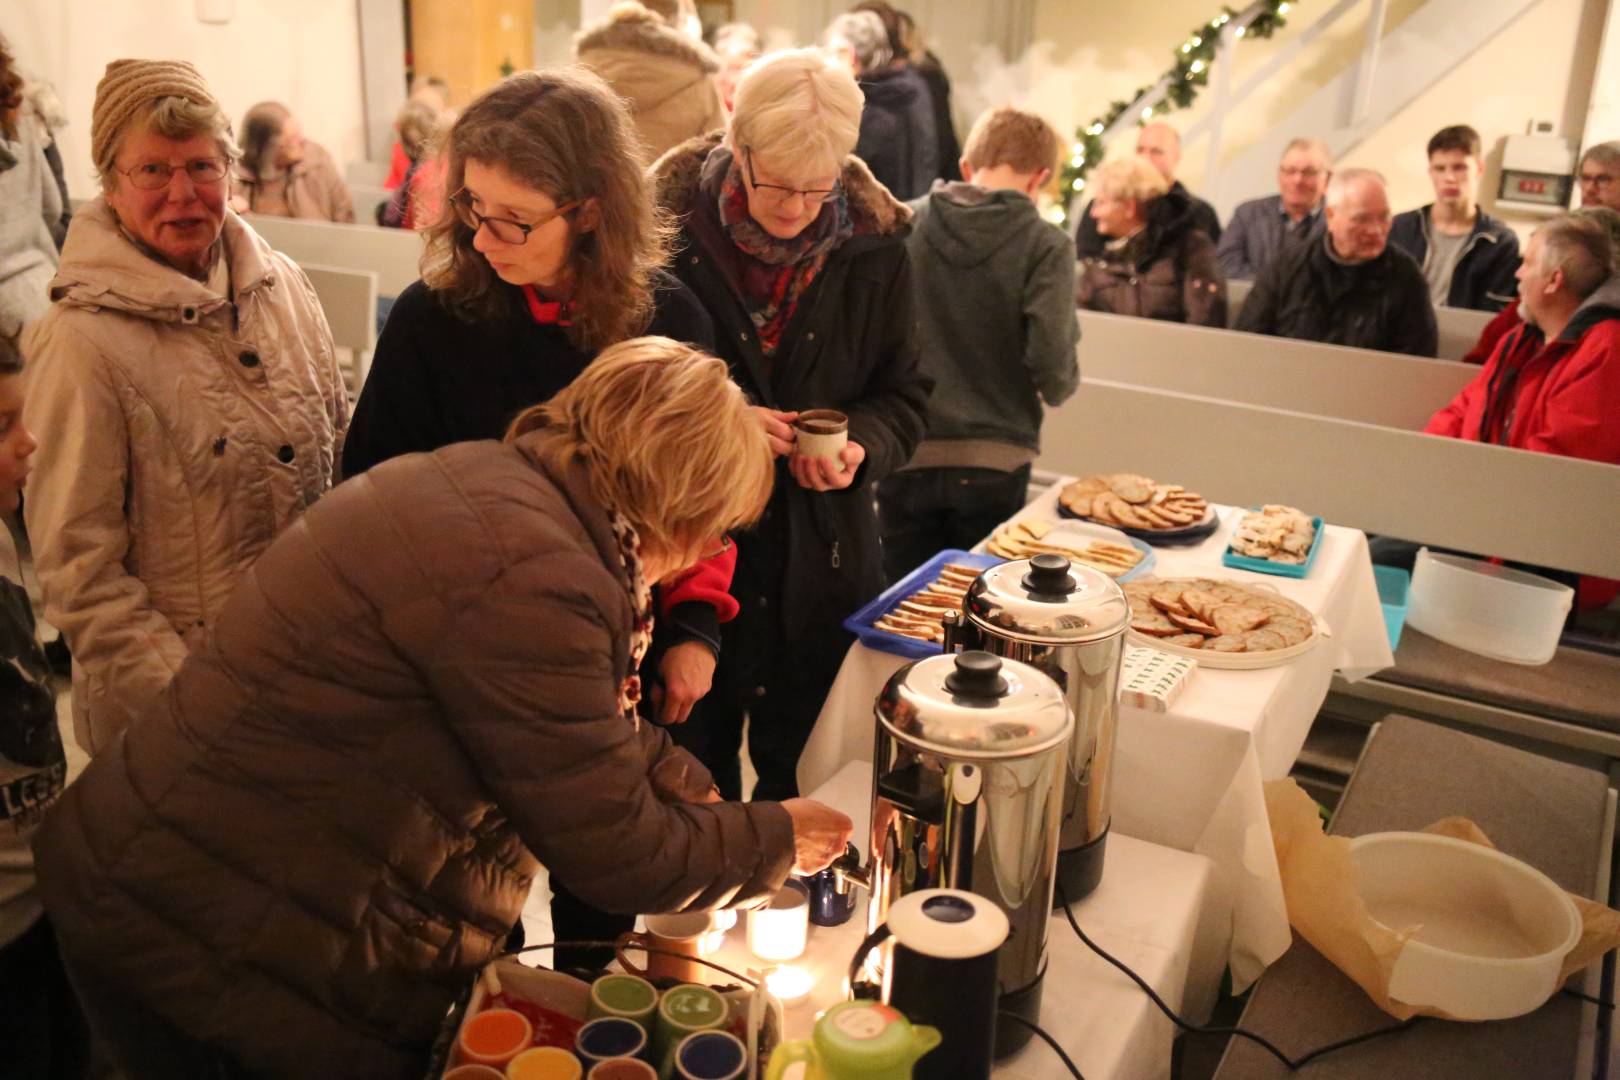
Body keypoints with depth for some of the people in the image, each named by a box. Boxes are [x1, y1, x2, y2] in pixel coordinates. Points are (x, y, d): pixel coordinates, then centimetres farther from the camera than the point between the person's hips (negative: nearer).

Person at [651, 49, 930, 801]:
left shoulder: (873, 246, -3)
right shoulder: (670, 226, -10)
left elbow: (903, 393, 5)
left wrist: (862, 447, -16)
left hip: (821, 554, 2)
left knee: (796, 770, 16)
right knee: (695, 769, 13)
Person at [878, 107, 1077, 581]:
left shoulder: (905, 224, 0)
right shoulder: (1045, 245, -8)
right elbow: (1052, 360, -16)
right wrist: (1059, 389, 7)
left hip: (906, 456, 2)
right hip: (993, 462, -2)